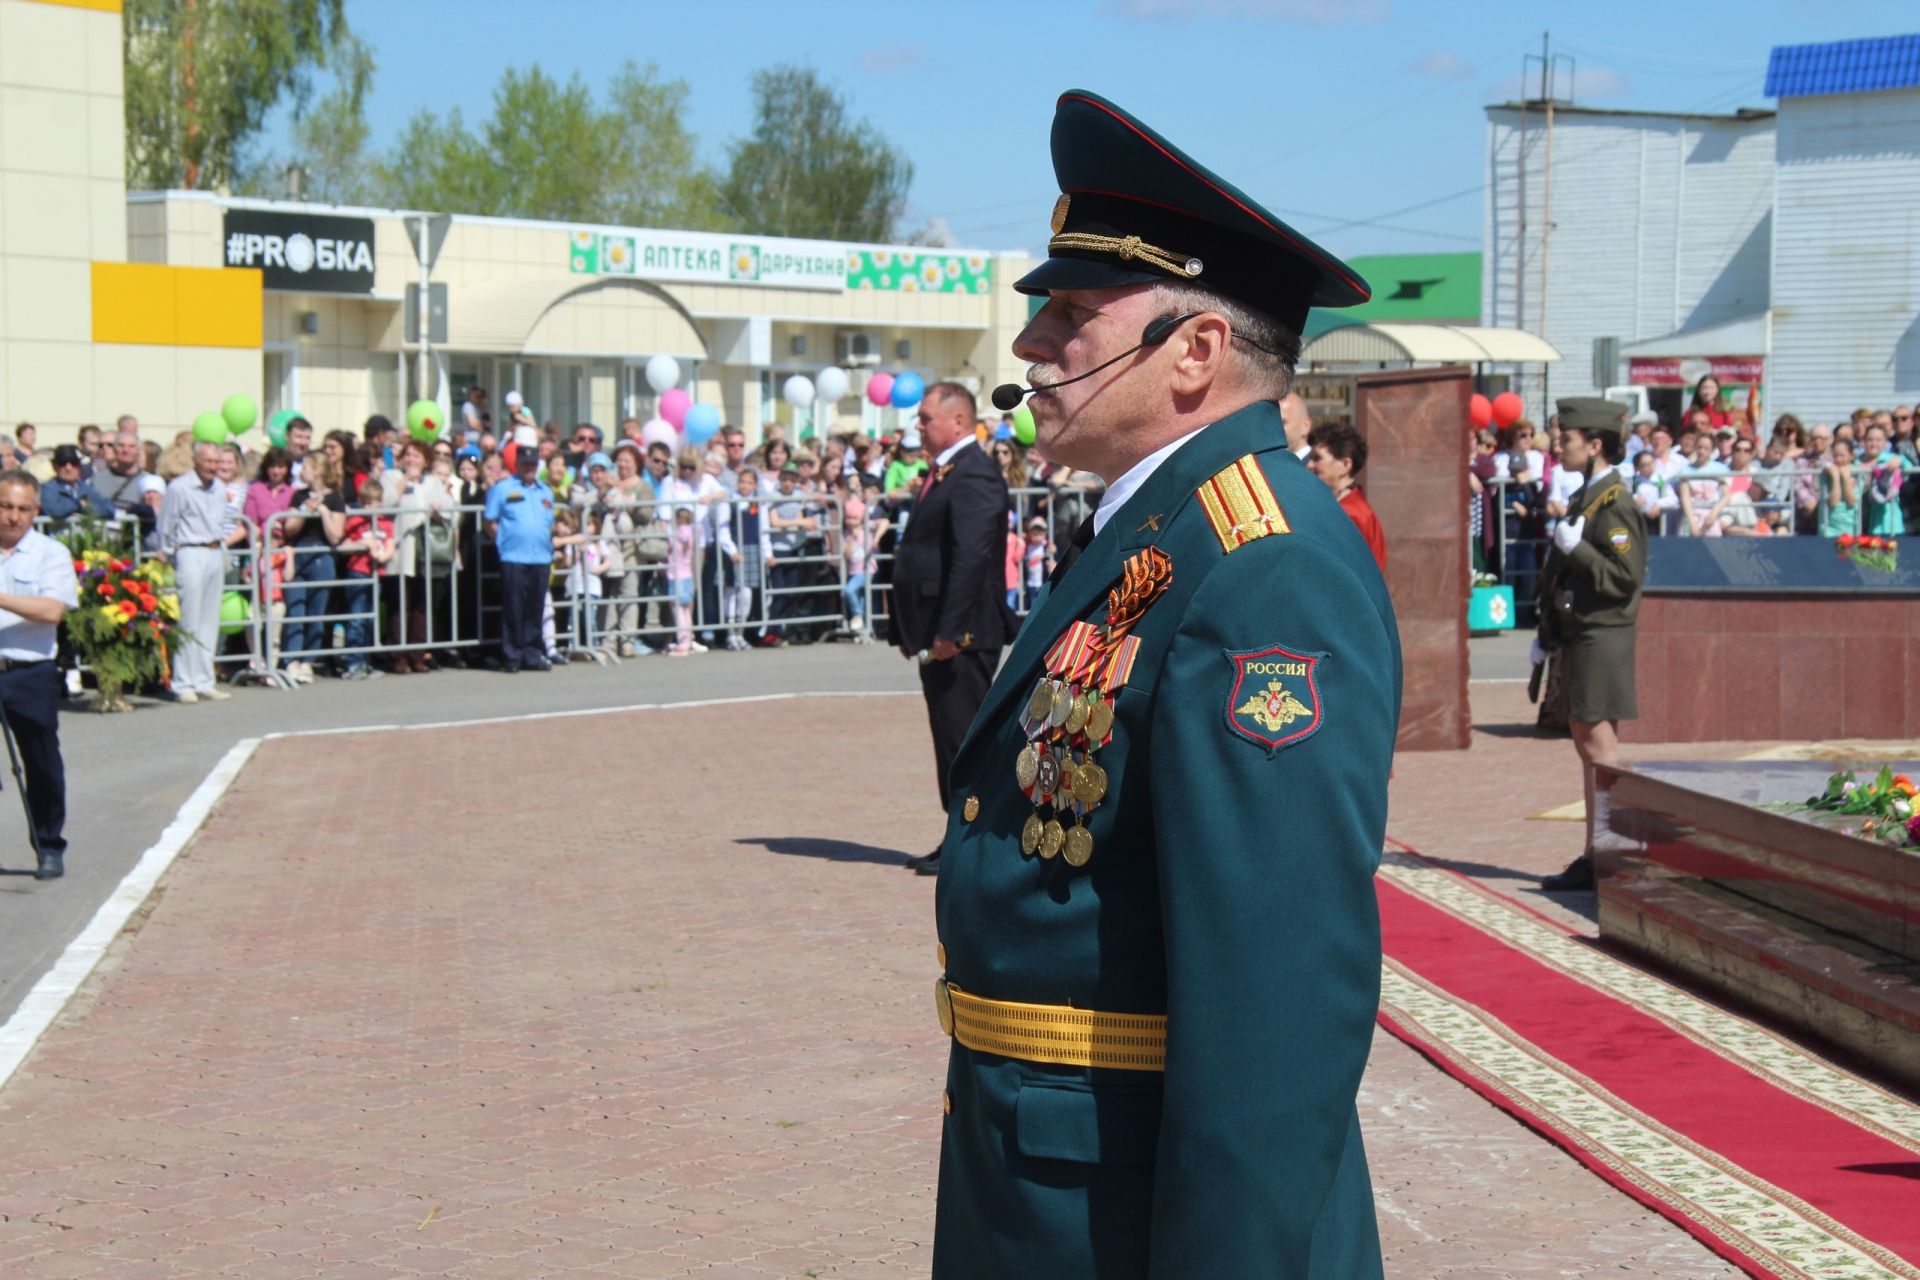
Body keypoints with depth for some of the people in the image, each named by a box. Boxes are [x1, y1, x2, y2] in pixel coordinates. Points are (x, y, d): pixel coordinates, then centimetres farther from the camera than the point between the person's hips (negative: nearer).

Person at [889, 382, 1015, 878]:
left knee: (964, 737, -6)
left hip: (963, 635, -10)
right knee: (951, 738, 13)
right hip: (940, 635, 10)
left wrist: (949, 630, -27)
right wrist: (908, 629, 17)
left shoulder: (973, 475, -14)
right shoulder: (944, 474, 18)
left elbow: (971, 556, -23)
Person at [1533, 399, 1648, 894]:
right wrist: (1548, 633, 22)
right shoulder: (1584, 498, 16)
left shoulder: (1616, 504, -13)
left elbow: (1626, 577, -19)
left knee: (1599, 744, -8)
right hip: (1578, 636, 10)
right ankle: (1596, 855, 16)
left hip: (1602, 639, -10)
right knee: (1586, 743, 11)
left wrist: (1575, 547, -24)